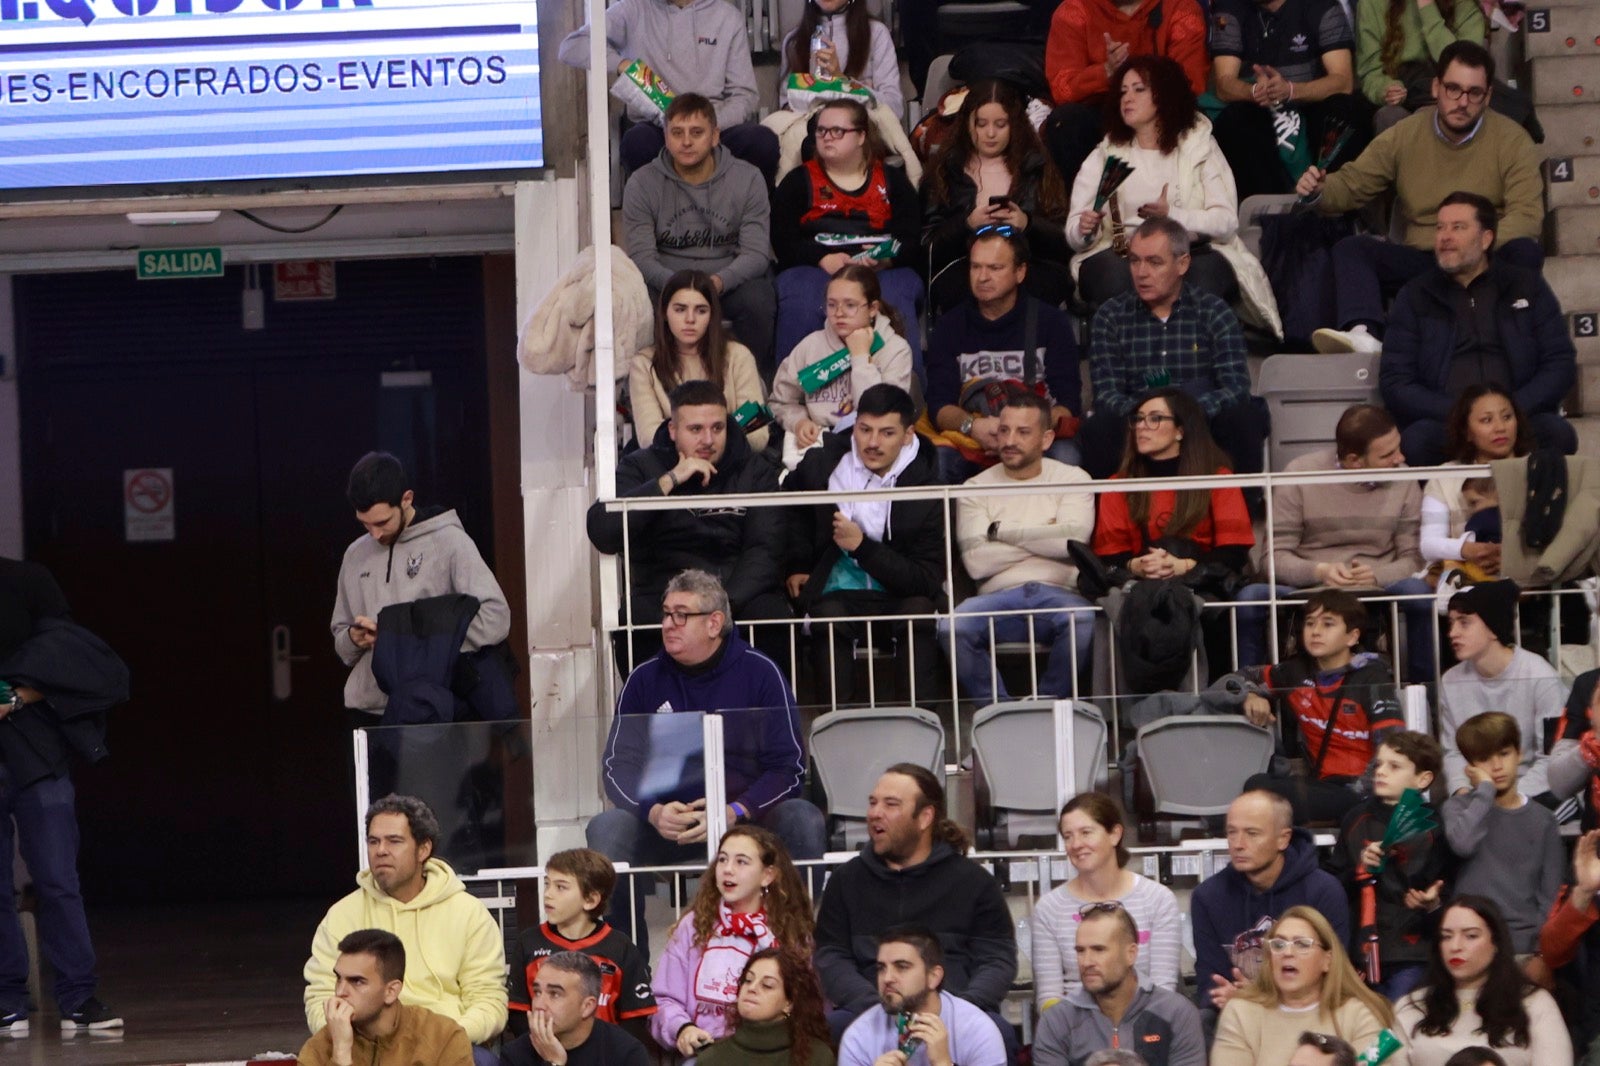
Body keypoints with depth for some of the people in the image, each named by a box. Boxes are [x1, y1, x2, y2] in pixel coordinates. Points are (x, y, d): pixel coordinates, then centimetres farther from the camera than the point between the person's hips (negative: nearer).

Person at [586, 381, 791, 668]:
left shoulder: (755, 469, 13)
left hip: (739, 593, 1)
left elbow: (765, 548, 1)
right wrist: (670, 481, -10)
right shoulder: (641, 466, 9)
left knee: (771, 614, -32)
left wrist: (726, 601, -18)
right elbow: (602, 534, -7)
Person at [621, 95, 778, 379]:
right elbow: (640, 255, -6)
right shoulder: (642, 183, 1)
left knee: (757, 300, -33)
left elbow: (756, 253, -6)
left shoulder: (747, 179, 0)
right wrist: (677, 286, -27)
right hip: (667, 280, 0)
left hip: (730, 280, 0)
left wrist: (718, 282, -28)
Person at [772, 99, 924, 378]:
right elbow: (782, 240, 5)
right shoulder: (799, 181, 21)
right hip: (812, 269, 0)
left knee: (894, 300, -36)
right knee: (801, 302, -36)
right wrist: (823, 259, -14)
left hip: (885, 271, 0)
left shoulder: (892, 180, 22)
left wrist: (888, 258, -16)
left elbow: (914, 238, 7)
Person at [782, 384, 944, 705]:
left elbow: (927, 579, -12)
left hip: (900, 598, 0)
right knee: (829, 617, -34)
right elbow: (793, 507, 25)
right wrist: (797, 566, 12)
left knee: (920, 609, -34)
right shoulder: (822, 463, 1)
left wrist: (862, 546, -21)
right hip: (836, 596, 0)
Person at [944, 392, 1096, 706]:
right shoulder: (976, 488, 13)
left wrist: (1002, 530, -1)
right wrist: (1043, 538, 1)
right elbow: (977, 562, -3)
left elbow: (1073, 539, -8)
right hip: (999, 598, 1)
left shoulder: (1072, 479, 12)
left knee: (1083, 621, -36)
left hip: (1058, 595, -1)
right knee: (951, 627, -31)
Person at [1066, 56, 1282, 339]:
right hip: (1122, 254, 1)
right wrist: (1085, 229, -17)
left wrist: (1173, 216, -18)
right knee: (1115, 275, -35)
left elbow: (1227, 222, -3)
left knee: (1205, 273, -36)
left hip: (1193, 250, -1)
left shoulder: (1200, 146, 13)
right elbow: (1075, 235, 7)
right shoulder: (1104, 154, 18)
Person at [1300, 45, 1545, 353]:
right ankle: (1365, 336, -47)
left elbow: (1527, 213, -11)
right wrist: (1319, 191, -16)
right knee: (1351, 249, -21)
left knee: (1525, 252, -33)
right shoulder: (1403, 136, 7)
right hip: (1420, 259, 2)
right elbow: (1351, 185, 9)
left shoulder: (1513, 140, -1)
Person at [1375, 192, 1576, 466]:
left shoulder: (1526, 285, 15)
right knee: (1417, 438, -35)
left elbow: (1561, 363, 9)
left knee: (1558, 433, -32)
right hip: (1445, 422, -1)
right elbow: (1394, 382, 6)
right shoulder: (1415, 296, 13)